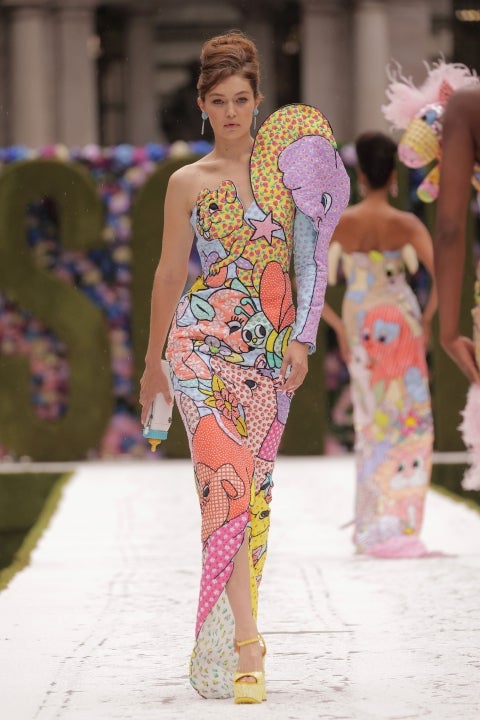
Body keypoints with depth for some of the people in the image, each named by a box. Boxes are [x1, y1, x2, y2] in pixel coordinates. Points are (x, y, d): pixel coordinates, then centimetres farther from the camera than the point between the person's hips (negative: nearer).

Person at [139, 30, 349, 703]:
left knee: (255, 487, 5)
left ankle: (230, 629, 15)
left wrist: (300, 339, -4)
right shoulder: (188, 182, 4)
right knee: (229, 479, -16)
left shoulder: (286, 161, 8)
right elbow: (170, 274, 11)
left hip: (270, 349, 3)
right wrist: (152, 363, 15)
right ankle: (245, 646, -20)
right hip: (204, 343, -3)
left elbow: (310, 252, 6)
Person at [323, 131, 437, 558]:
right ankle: (395, 526, -4)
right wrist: (427, 319, -2)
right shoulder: (406, 225, -10)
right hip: (400, 324, -3)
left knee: (373, 426, 14)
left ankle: (371, 528, 17)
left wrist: (338, 328, 5)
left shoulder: (338, 224, -3)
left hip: (360, 328, 3)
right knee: (409, 424, 4)